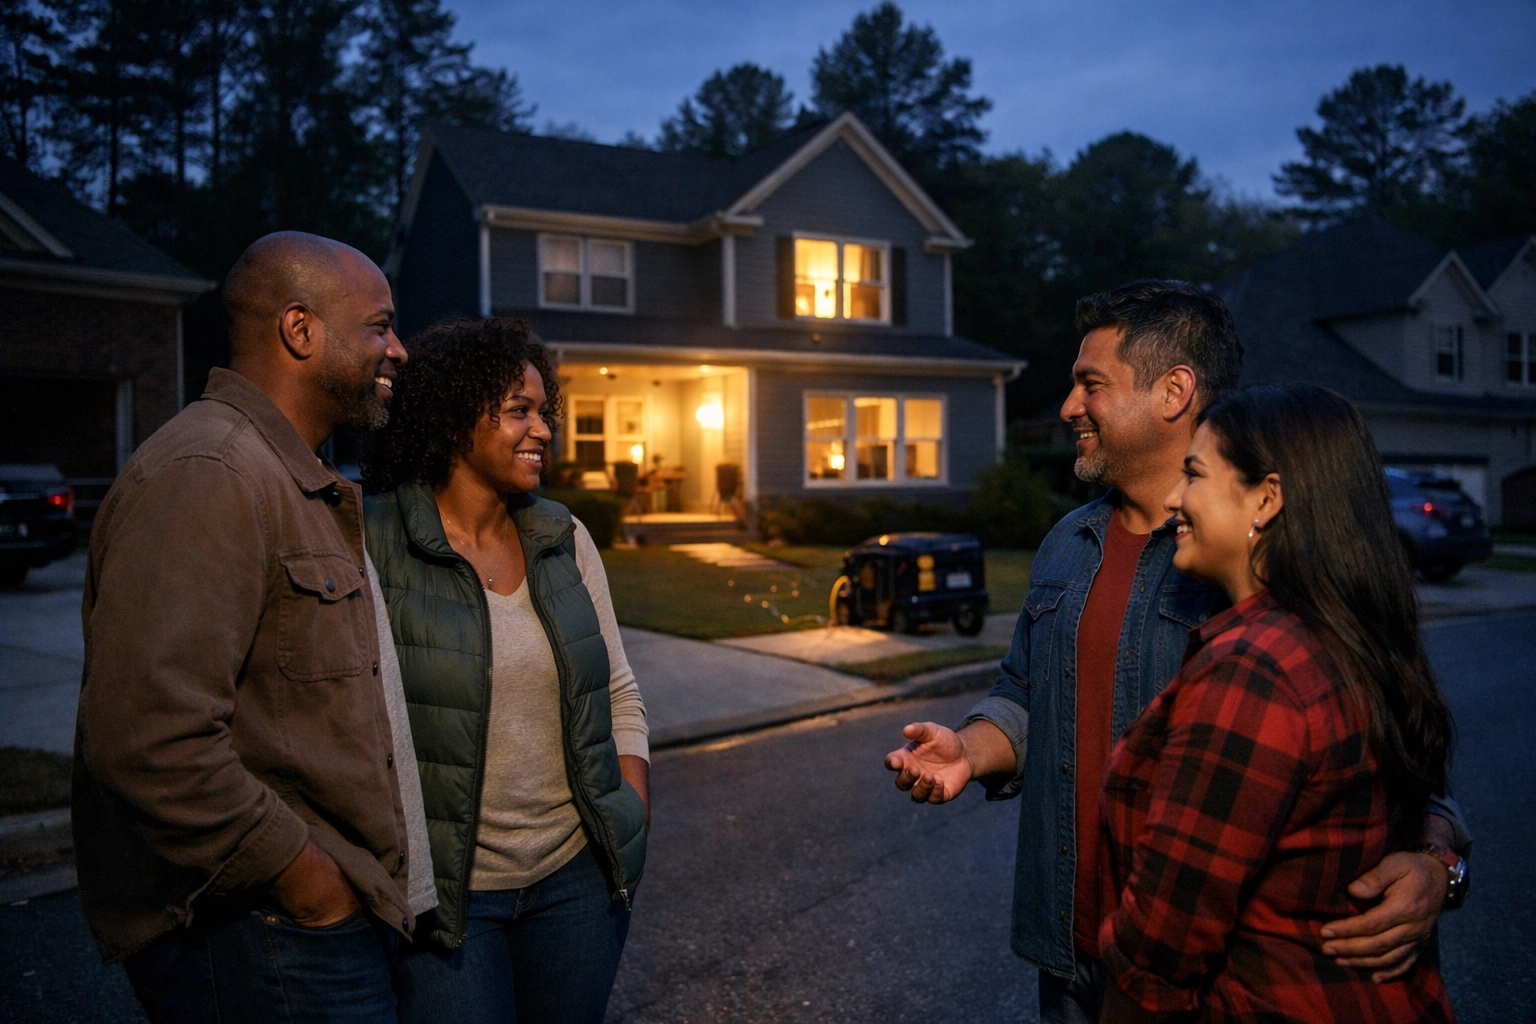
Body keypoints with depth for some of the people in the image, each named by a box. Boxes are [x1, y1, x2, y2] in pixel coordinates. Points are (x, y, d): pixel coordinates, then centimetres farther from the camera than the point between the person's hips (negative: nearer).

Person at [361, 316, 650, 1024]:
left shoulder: (564, 539, 4)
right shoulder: (374, 544, -12)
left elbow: (619, 696, 10)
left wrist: (633, 829, 4)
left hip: (577, 877, 5)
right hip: (444, 892, -4)